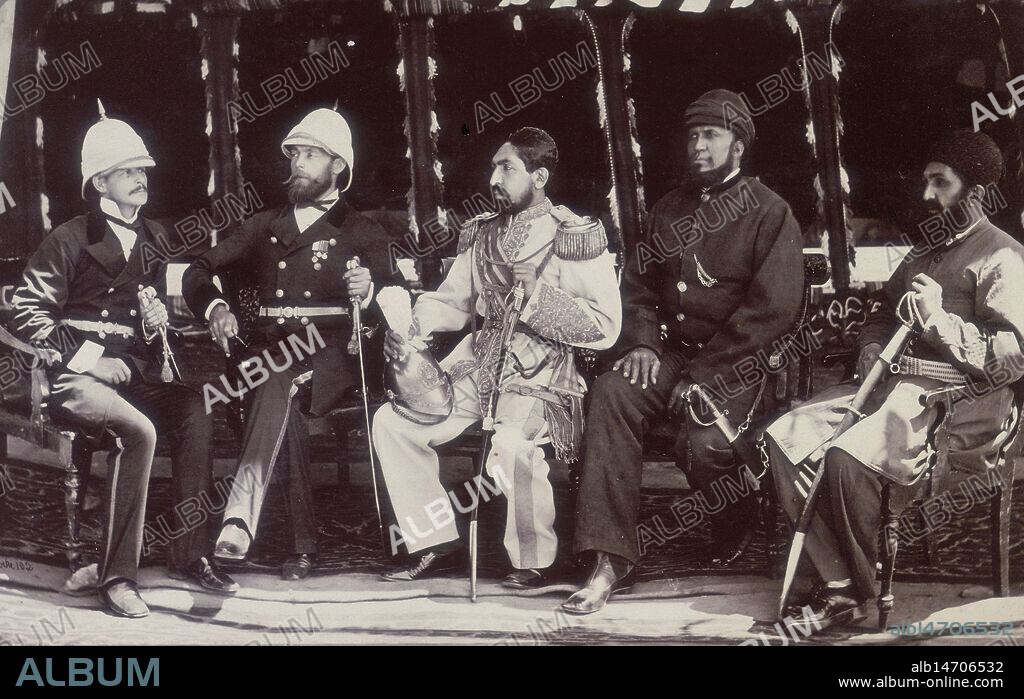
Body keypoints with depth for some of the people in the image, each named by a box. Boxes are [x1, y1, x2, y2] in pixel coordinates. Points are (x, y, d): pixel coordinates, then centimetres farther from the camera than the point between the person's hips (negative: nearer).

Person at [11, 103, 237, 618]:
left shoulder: (154, 239, 17)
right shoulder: (71, 240, -1)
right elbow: (27, 312, -3)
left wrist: (161, 318, 6)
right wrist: (84, 356, -12)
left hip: (136, 373, 6)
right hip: (74, 378, -5)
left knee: (196, 413, -25)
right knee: (137, 430, -34)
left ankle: (190, 555, -18)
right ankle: (117, 575, -27)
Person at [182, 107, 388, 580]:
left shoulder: (363, 235, 15)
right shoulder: (265, 227, 25)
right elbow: (198, 272, 21)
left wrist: (367, 292, -21)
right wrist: (215, 307, -2)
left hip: (329, 356, -2)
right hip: (270, 353, 2)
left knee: (277, 387, -36)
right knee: (282, 402, -33)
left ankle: (241, 519, -44)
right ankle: (303, 544, -31)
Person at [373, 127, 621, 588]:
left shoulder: (577, 239, -5)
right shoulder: (481, 234, 14)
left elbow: (606, 328, -11)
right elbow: (452, 302, 18)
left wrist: (538, 292, -19)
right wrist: (414, 325, -4)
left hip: (545, 374, -6)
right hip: (480, 361, 6)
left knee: (511, 442, -35)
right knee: (392, 422, -10)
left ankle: (533, 562, -10)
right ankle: (437, 545, 3)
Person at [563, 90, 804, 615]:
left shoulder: (769, 213, -1)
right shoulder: (668, 210, 18)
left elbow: (772, 309, -11)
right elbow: (637, 286, 20)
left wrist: (703, 376, -16)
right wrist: (642, 342, -2)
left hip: (736, 361, -5)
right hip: (671, 350, 5)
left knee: (702, 442, -32)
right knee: (610, 394, -25)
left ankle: (736, 536, 6)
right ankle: (610, 563, -28)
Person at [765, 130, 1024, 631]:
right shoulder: (926, 249, 24)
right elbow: (884, 312, 33)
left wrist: (939, 321, -18)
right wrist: (872, 345, 11)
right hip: (894, 385, 9)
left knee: (848, 454, -33)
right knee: (785, 435, -13)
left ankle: (855, 591, -14)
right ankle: (837, 584, -14)